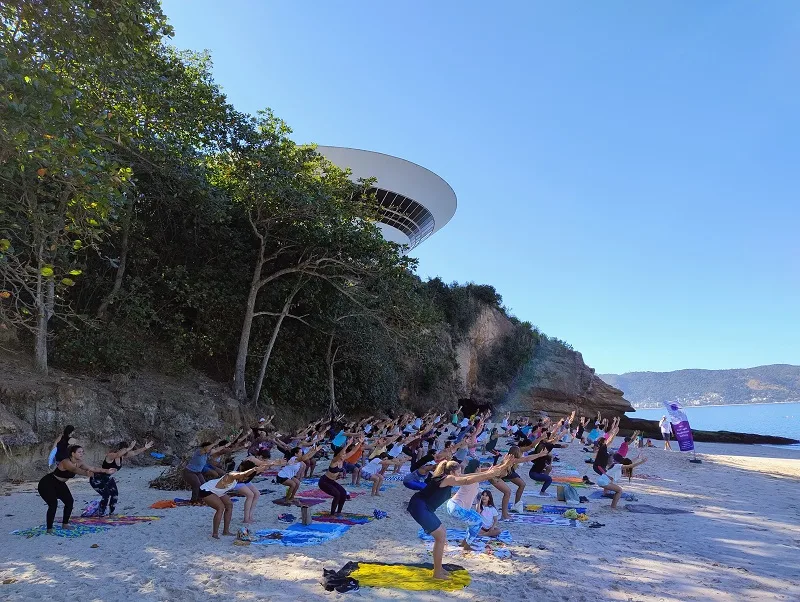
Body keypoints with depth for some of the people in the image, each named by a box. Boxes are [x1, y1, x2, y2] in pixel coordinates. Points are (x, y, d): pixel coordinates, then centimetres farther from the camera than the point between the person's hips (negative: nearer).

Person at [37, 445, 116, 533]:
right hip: (47, 484, -9)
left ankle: (65, 524, 18)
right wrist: (86, 473, -71)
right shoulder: (66, 462, -32)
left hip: (59, 484, 9)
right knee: (53, 504, -22)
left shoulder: (79, 463, -8)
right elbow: (75, 470, -53)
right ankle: (49, 529, -12)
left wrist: (106, 471, -19)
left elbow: (92, 468, -9)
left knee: (69, 501, 3)